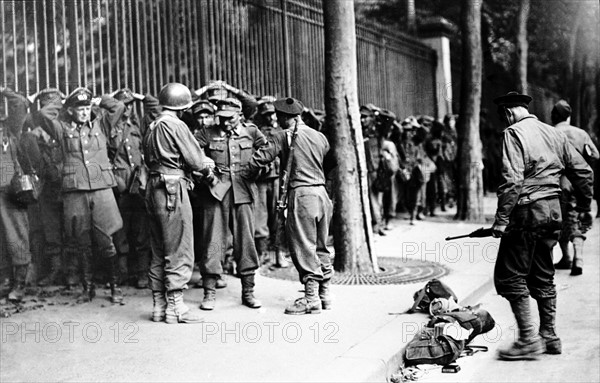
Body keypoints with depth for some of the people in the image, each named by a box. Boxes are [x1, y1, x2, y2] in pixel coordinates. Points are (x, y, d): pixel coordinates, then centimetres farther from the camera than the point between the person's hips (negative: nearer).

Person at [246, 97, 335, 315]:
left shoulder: (285, 136, -4)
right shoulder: (319, 136, 13)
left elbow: (261, 158, -7)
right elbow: (331, 163, 17)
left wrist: (248, 175, 9)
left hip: (301, 194, -7)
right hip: (322, 193, 7)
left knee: (304, 248, -1)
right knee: (321, 247, 14)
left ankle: (311, 299, 0)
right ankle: (324, 294, 20)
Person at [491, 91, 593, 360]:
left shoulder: (514, 133, -8)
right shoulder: (553, 133, 13)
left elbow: (512, 180, -20)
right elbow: (583, 171, 14)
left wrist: (501, 218, -21)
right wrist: (585, 207, 23)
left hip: (527, 210, -8)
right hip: (553, 209, 8)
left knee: (509, 276, -1)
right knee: (543, 275, 16)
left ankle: (528, 339, -2)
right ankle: (549, 336, 22)